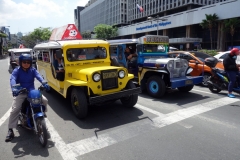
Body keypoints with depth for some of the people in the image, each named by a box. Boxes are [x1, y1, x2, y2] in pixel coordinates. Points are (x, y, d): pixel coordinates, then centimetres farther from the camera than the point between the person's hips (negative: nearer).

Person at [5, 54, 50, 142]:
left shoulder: (33, 70, 1)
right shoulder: (17, 71, -5)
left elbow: (38, 76, -17)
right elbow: (12, 79, -22)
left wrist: (44, 83, -39)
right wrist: (13, 88, -44)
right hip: (20, 93, -2)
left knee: (45, 100, -12)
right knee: (15, 110, -15)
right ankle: (10, 130, -3)